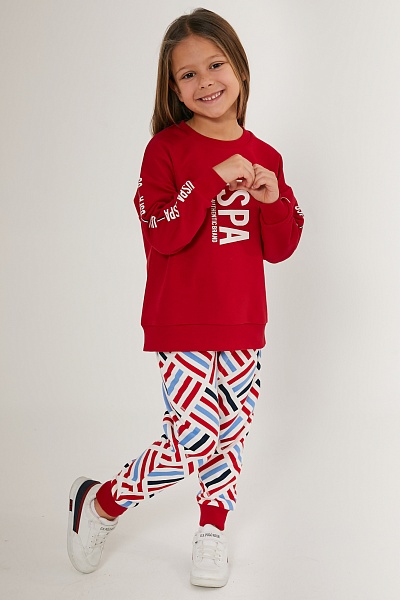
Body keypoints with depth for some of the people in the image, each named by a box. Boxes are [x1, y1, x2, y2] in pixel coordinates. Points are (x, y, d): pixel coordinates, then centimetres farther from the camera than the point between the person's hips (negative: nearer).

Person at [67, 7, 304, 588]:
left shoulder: (264, 158, 7)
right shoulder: (167, 148, -7)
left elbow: (279, 249, 9)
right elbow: (162, 238, -18)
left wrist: (272, 201, -10)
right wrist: (213, 179, -25)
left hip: (243, 327, 5)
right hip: (182, 327, -5)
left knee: (232, 432, 12)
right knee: (193, 441, -8)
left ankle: (212, 529, 35)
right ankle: (99, 502, 16)